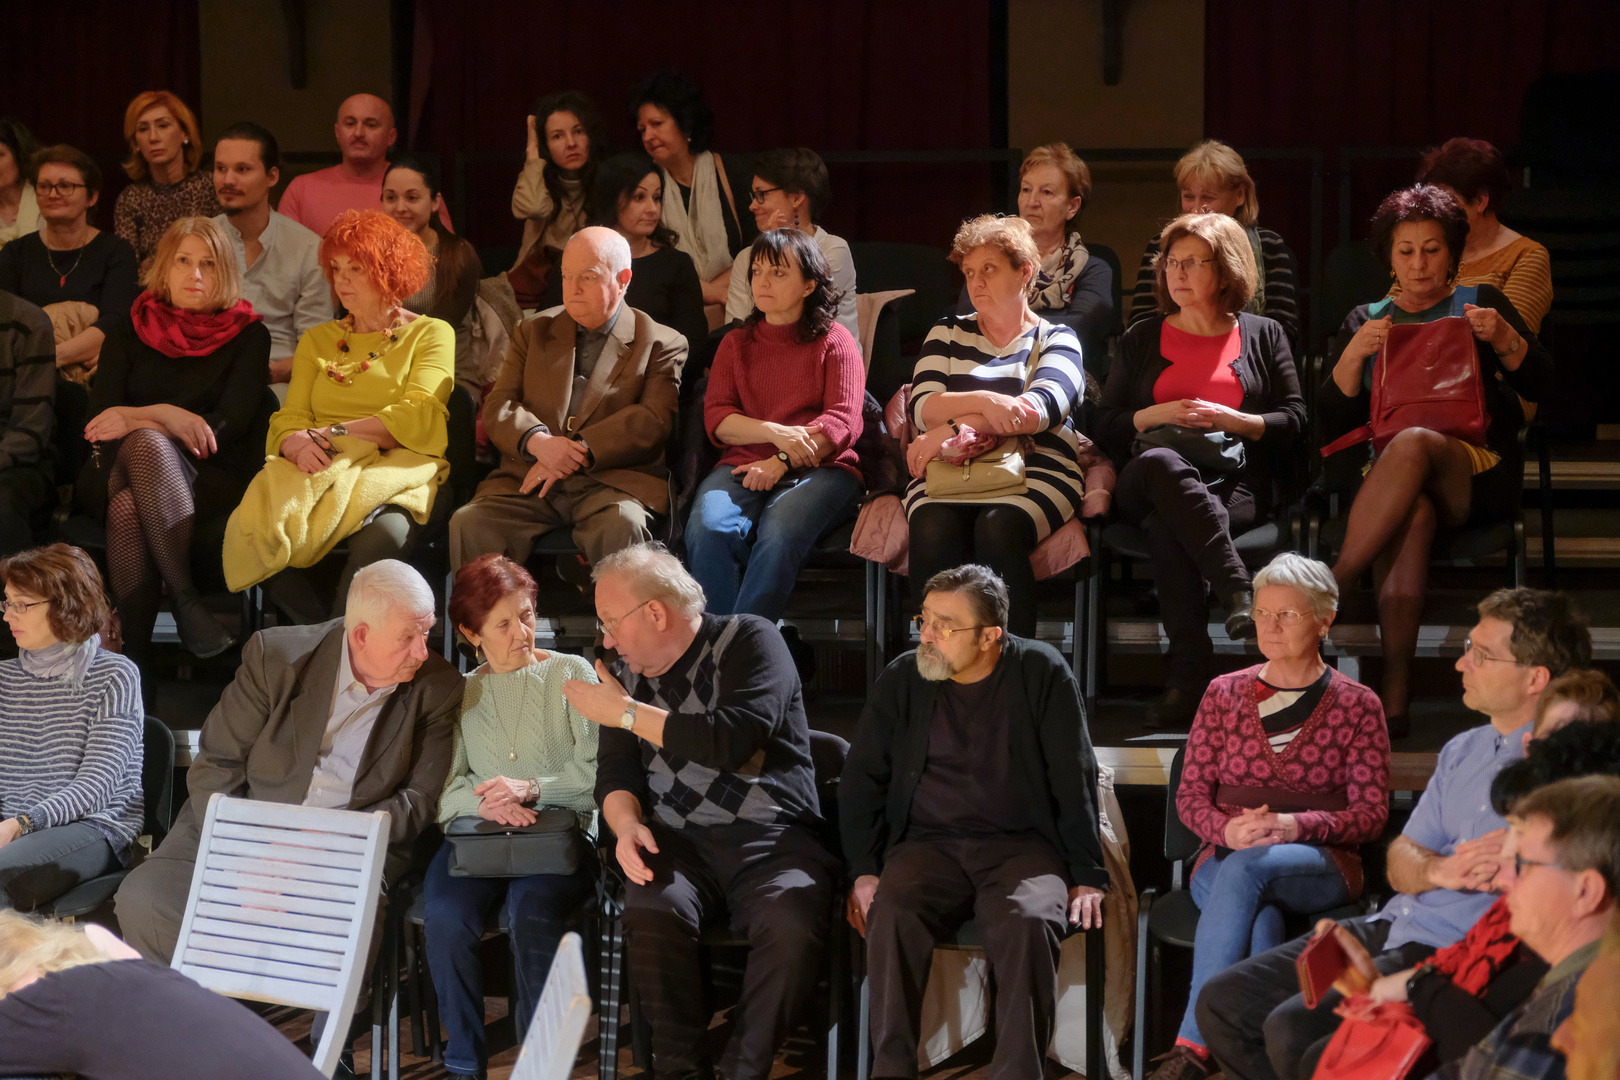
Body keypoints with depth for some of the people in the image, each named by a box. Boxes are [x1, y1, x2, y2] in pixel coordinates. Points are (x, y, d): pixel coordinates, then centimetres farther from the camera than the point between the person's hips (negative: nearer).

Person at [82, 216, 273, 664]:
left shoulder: (247, 336, 10)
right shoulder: (129, 334, 17)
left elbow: (228, 424, -3)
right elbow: (101, 419, 6)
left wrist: (140, 418, -10)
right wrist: (164, 418, -11)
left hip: (210, 480, -2)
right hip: (119, 472, 2)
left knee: (128, 507, -36)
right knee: (146, 444, -37)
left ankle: (134, 656, -42)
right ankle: (185, 600, -44)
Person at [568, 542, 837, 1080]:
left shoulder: (750, 641, -3)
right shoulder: (630, 671, 15)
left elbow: (733, 742, -18)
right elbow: (615, 772, 12)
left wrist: (625, 713, -11)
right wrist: (626, 823, -11)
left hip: (769, 836, -3)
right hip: (677, 840, 4)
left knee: (791, 923, -35)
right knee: (651, 910, -31)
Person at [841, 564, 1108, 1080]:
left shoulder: (1042, 674, 0)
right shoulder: (901, 681, 5)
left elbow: (1075, 780, 2)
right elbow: (861, 779, 10)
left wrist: (1087, 878, -3)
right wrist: (865, 871, -1)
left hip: (1020, 844, -1)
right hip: (928, 844, 2)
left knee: (1028, 922, -34)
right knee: (891, 916, -31)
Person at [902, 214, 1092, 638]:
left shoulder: (1055, 340, 14)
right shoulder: (948, 333, 22)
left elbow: (1037, 412, -6)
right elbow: (922, 408, 5)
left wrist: (950, 431, -10)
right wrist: (983, 402, -14)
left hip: (1035, 472, -2)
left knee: (998, 528, -35)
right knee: (933, 529, -33)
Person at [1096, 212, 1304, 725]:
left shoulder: (1263, 335, 20)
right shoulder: (1143, 339, 24)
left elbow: (1294, 421, 12)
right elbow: (1106, 426, 17)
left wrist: (1233, 420, -6)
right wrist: (1160, 414, -2)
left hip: (1236, 480, -1)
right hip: (1149, 485, 1)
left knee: (1168, 527, -38)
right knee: (1161, 463, -41)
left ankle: (1187, 673, -43)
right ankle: (1239, 593, -52)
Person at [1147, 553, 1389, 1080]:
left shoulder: (1357, 705, 10)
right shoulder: (1224, 694, 16)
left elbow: (1372, 813, 3)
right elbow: (1190, 794, 13)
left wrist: (1293, 826, -16)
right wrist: (1227, 828, -12)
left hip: (1320, 863, -2)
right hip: (1225, 857, 2)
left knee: (1246, 869, -38)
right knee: (1258, 922, -36)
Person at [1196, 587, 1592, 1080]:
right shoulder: (1462, 750, 18)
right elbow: (1401, 861, 14)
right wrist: (1440, 870, -8)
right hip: (1389, 928, 9)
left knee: (1294, 1030, -25)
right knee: (1222, 1003, 1)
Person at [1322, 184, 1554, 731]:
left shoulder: (1482, 302, 18)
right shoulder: (1366, 321, 21)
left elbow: (1539, 385, 7)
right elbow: (1333, 423, 10)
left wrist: (1505, 340, -12)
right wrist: (1354, 355, -6)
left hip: (1478, 474, -1)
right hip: (1390, 475, 1)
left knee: (1413, 443, -37)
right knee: (1412, 514, -38)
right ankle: (1395, 689, -46)